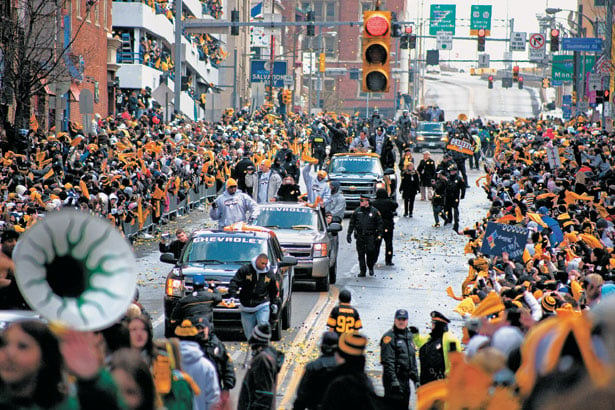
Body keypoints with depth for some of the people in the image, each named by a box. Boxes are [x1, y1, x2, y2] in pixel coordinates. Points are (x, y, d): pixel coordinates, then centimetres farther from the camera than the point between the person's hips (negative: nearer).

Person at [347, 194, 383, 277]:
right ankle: (362, 271, 10)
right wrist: (349, 234, 7)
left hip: (370, 236, -3)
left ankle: (370, 267, 12)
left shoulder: (374, 211, 0)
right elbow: (352, 223, 13)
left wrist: (379, 235, -5)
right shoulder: (357, 211, 8)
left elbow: (379, 224, 3)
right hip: (360, 236, 3)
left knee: (370, 251, -12)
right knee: (361, 254, 2)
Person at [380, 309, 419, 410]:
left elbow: (413, 359, 23)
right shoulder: (389, 337, -8)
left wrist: (416, 379, 19)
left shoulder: (409, 336, 17)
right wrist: (393, 380, -23)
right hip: (394, 379, -8)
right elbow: (387, 361, -16)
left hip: (405, 380, 8)